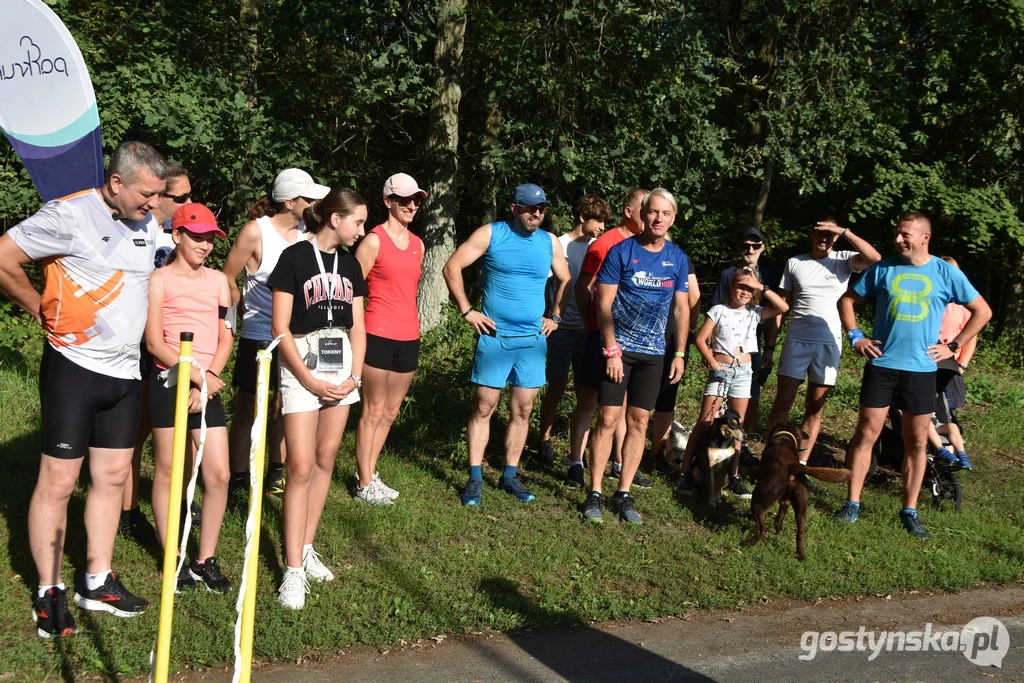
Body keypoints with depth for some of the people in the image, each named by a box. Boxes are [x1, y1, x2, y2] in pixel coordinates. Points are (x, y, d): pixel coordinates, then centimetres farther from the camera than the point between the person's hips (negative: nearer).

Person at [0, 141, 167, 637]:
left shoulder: (149, 224, 8)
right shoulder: (69, 215, -13)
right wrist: (43, 309, -3)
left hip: (125, 372, 7)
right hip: (74, 367, -7)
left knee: (112, 477, 11)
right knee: (58, 482, 1)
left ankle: (97, 582, 24)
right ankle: (49, 592, 13)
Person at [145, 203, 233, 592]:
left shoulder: (218, 280, 11)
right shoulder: (160, 279, -3)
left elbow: (226, 337, 8)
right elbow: (154, 343, -9)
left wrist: (208, 380, -5)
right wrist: (197, 376, -12)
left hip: (207, 386, 4)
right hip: (169, 381, -4)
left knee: (219, 474, -1)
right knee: (167, 471, 5)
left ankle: (206, 559, 13)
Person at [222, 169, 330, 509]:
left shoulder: (306, 233, 1)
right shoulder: (256, 231, -11)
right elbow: (228, 277, -5)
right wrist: (246, 311, 0)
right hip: (258, 336, -4)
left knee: (285, 405, 13)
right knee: (247, 409, 4)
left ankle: (276, 475, 26)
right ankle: (238, 482, 13)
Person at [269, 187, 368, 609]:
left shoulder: (349, 264, 11)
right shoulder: (294, 257, -8)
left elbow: (357, 326, 11)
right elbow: (280, 327, -10)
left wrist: (354, 376, -1)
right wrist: (310, 381, -13)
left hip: (342, 367, 6)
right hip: (302, 367, -6)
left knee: (325, 461, 10)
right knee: (301, 468, -8)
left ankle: (306, 548, 22)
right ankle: (294, 570, -2)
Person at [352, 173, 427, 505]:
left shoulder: (417, 244, 13)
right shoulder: (374, 241, -7)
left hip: (409, 337, 7)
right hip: (378, 336, -7)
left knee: (391, 411, 13)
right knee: (373, 411, 0)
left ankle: (369, 474, 26)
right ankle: (365, 484, 11)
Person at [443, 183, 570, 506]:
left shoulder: (550, 242, 7)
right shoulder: (491, 233, -4)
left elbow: (565, 281, 20)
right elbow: (452, 267, -5)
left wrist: (555, 316, 11)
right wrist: (467, 311, -9)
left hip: (533, 340, 4)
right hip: (494, 336, -3)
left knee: (522, 410, 7)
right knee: (483, 407, -1)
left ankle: (510, 475, 18)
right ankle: (475, 477, 6)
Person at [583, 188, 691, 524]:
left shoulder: (677, 258, 6)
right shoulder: (621, 251, -6)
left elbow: (681, 308, 11)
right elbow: (604, 304, -7)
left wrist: (680, 354, 5)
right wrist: (612, 350, -12)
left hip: (653, 352, 4)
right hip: (619, 346, -3)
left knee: (639, 422, 5)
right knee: (608, 418, -5)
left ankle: (624, 494, 14)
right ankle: (594, 493, 4)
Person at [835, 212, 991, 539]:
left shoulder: (946, 273, -1)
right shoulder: (883, 268, 1)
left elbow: (983, 311, 6)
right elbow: (847, 300, 11)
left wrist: (953, 346, 1)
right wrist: (855, 336, 1)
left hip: (921, 368, 0)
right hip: (881, 364, 0)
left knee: (917, 442, 7)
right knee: (866, 433, -1)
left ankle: (909, 511, 17)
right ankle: (852, 503, 7)